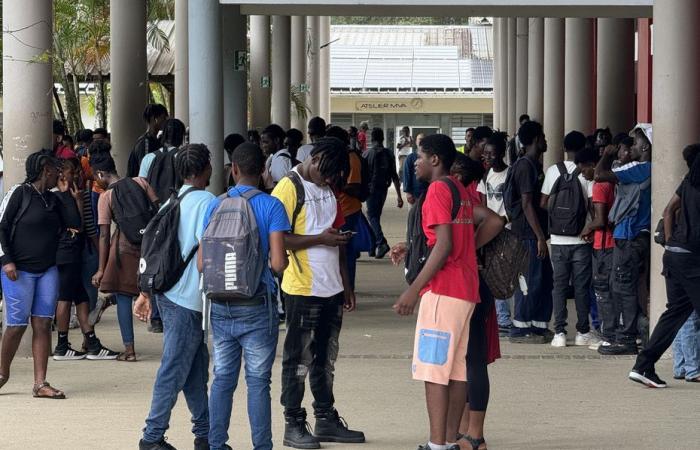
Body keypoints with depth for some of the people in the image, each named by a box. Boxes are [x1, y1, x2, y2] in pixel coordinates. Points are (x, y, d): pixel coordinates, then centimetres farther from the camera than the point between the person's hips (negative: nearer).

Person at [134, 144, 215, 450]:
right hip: (187, 299, -9)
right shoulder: (205, 201, -12)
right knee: (175, 370, -2)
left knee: (197, 365, 14)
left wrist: (145, 293, 16)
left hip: (168, 295, 9)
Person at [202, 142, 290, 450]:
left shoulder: (215, 206, 3)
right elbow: (279, 263, -16)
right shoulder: (271, 206, -8)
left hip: (221, 308, 3)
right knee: (258, 382, 2)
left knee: (222, 379, 11)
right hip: (257, 308, -3)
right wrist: (276, 263, 7)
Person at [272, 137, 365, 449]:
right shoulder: (289, 188, -11)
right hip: (302, 291, -7)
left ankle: (326, 420, 21)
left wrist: (346, 285, 17)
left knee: (326, 359, 13)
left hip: (331, 290, 7)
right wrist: (321, 239, -19)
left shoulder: (328, 189, 14)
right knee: (298, 360, 0)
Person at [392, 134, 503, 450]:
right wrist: (468, 248, 13)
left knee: (433, 369, -7)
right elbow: (494, 222, 13)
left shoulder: (438, 190, -11)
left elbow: (444, 245, -18)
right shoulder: (461, 191, 16)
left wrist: (414, 289, -18)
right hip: (466, 291, 9)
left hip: (442, 290, -9)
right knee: (457, 369, 9)